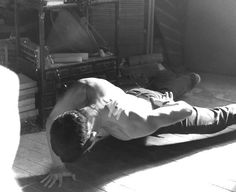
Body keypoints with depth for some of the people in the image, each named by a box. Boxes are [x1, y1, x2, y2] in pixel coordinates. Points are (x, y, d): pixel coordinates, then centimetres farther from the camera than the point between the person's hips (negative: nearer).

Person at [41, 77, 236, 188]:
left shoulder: (135, 125, -51)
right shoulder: (83, 89, -44)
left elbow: (185, 110, -35)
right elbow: (52, 122, -25)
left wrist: (168, 103, -12)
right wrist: (58, 165, -25)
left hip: (158, 108, -3)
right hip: (134, 95, 4)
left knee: (216, 120, 22)